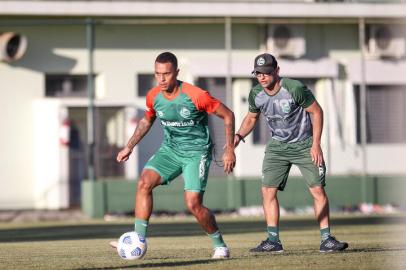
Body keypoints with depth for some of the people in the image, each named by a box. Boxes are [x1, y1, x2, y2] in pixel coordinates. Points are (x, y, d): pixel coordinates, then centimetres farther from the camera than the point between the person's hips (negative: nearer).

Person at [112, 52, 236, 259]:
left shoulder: (196, 96, -21)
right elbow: (147, 120, 18)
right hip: (170, 149, 5)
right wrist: (129, 147, 13)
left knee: (193, 204, -16)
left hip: (197, 152, -5)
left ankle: (220, 245, 8)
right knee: (144, 182, -19)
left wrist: (229, 150, -13)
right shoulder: (153, 97, -5)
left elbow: (228, 116, -10)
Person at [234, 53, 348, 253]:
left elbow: (316, 112, -14)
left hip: (304, 144, -4)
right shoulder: (255, 94, -8)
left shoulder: (295, 88, -23)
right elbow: (251, 118, 11)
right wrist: (238, 136, -8)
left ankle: (326, 238, -2)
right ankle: (273, 240, -2)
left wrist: (316, 145, -17)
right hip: (277, 145, 4)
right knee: (268, 190, -7)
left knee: (318, 190, -9)